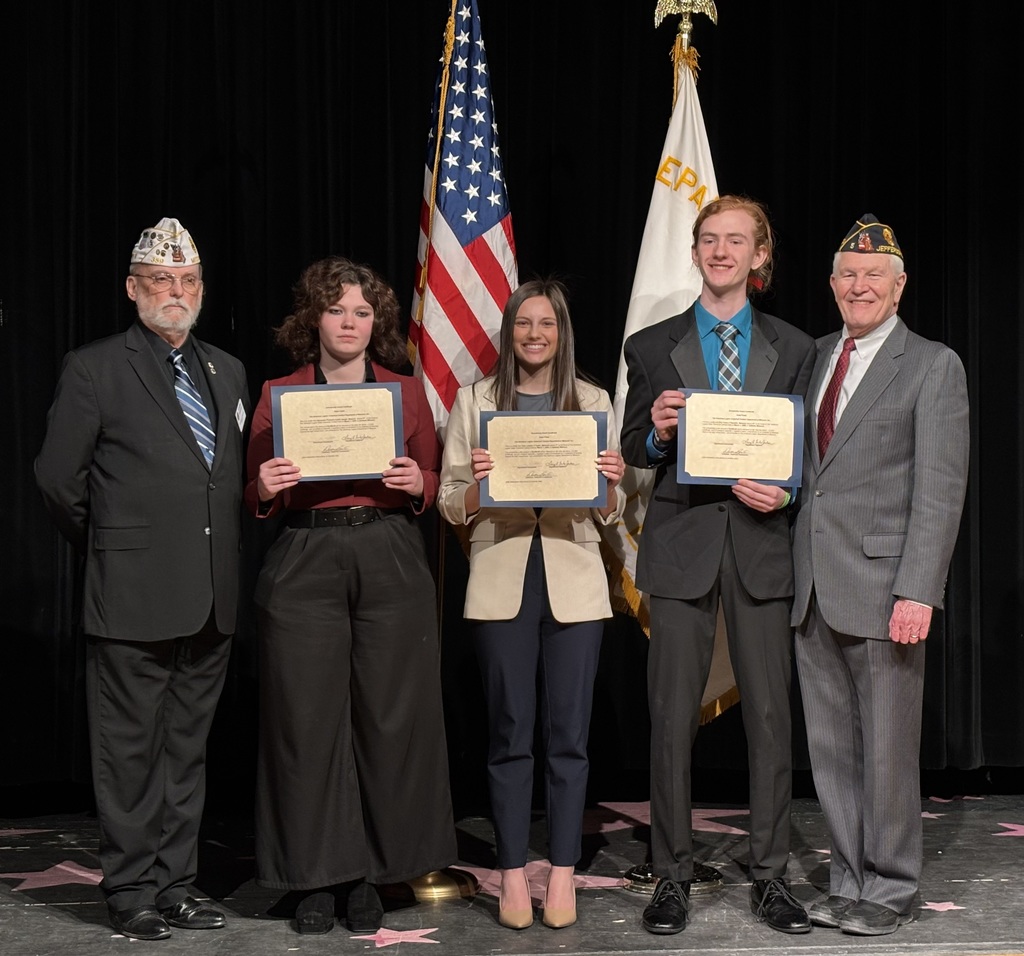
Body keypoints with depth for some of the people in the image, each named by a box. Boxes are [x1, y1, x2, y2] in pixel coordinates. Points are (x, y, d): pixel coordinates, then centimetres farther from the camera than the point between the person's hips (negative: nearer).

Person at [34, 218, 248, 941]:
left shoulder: (228, 372, 14)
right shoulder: (94, 369, -4)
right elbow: (58, 477, -4)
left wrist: (221, 555, 11)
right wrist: (110, 548, 4)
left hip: (212, 600, 6)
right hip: (134, 598, -5)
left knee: (188, 748, 12)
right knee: (130, 752, 2)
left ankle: (175, 885, 22)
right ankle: (132, 893, 12)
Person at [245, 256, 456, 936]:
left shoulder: (407, 392, 11)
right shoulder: (278, 395, 9)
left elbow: (431, 485, 12)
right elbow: (258, 501, 9)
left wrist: (416, 484, -9)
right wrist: (266, 488, -12)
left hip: (391, 561, 1)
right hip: (304, 564, -1)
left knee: (389, 716, 0)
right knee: (308, 718, -2)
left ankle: (370, 876, 12)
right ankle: (317, 877, 10)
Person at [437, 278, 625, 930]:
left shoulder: (594, 402, 8)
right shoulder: (475, 401, 7)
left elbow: (610, 514, 10)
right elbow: (451, 506, 5)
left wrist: (611, 482, -11)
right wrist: (478, 484, -15)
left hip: (575, 583, 1)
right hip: (501, 582, 0)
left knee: (569, 735, 3)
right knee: (509, 735, 3)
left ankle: (563, 876, 11)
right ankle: (513, 875, 11)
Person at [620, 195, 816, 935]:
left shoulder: (793, 348, 10)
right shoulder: (653, 346, 8)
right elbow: (633, 450, 9)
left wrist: (783, 493, -11)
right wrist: (658, 432, -13)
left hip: (761, 545, 1)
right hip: (683, 545, -1)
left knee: (770, 714, 3)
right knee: (673, 715, 1)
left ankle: (772, 876, 14)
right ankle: (673, 875, 13)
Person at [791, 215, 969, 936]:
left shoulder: (933, 366, -2)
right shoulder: (815, 358, 16)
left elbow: (940, 490, -9)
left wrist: (917, 591, -16)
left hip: (883, 585, -5)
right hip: (815, 589, 5)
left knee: (887, 748, 2)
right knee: (831, 749, 10)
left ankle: (889, 889, 15)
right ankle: (851, 879, 21)